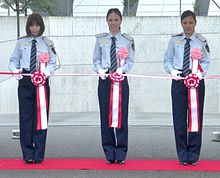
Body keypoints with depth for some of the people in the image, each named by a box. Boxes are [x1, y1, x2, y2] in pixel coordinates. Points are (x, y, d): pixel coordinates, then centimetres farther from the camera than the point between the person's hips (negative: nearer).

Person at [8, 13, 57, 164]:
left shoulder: (47, 43, 5)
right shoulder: (21, 43, 8)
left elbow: (53, 62, 4)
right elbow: (14, 60, 11)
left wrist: (47, 71, -16)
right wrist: (15, 69, -10)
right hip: (25, 81, 1)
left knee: (41, 116, -1)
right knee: (26, 116, 0)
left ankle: (39, 155, 5)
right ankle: (28, 154, 6)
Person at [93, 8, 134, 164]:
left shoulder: (127, 40, 4)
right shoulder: (101, 40, 6)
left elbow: (130, 61, 2)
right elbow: (96, 60, 8)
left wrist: (122, 69, -15)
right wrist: (100, 70, -11)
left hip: (121, 81, -1)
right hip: (105, 81, 1)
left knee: (121, 115, -2)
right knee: (106, 115, 2)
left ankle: (121, 154, 6)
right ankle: (109, 154, 11)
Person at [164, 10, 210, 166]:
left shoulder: (202, 41, 4)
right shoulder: (175, 40, 5)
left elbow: (206, 61, 4)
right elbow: (167, 60, 9)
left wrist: (201, 72, -14)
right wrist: (172, 70, -9)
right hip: (178, 81, 1)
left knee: (196, 117, 2)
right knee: (179, 118, 2)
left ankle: (193, 155, 12)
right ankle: (183, 155, 13)